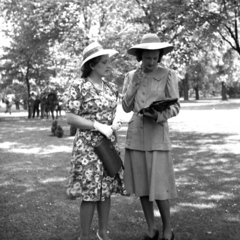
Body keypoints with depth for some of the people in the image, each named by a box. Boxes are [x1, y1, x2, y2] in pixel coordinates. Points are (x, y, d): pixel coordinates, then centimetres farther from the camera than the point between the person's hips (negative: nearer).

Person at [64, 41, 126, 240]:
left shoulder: (112, 87, 8)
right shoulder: (78, 86, -10)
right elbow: (70, 117, -12)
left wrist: (115, 123, -4)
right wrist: (99, 126, -18)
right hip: (88, 146, -6)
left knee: (107, 190, 9)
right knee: (90, 193, -4)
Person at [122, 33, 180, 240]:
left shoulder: (168, 75, -3)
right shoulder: (131, 76, 8)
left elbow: (175, 107, -4)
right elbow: (126, 108, 6)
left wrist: (158, 116, -23)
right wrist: (134, 85, -7)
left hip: (157, 135, -4)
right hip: (135, 135, 4)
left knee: (158, 187, -5)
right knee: (142, 185, 9)